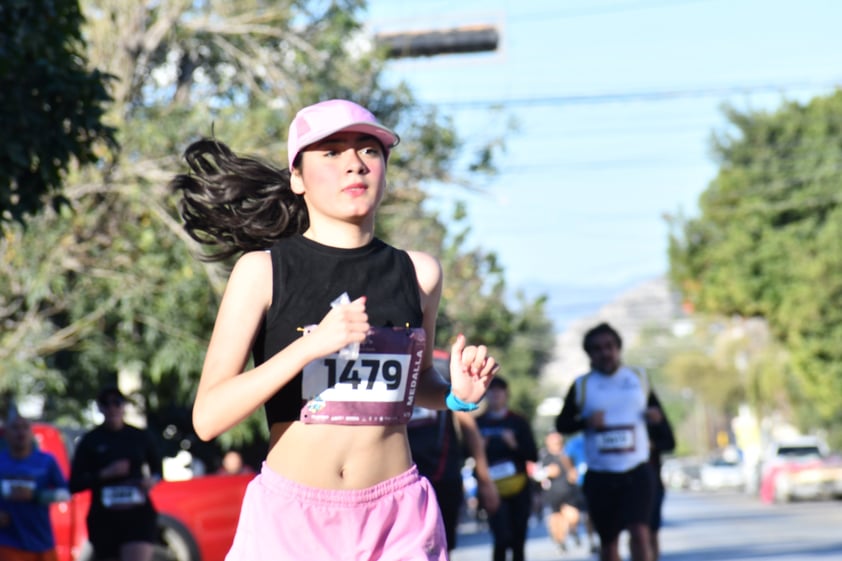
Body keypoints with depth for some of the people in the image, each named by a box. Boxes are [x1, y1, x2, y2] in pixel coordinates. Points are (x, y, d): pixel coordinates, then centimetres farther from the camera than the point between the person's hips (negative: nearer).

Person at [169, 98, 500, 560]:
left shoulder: (418, 274, 6)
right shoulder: (263, 271, -4)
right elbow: (207, 417, -12)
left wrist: (458, 395, 2)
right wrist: (311, 345, -21)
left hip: (399, 521, 3)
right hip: (289, 518, -3)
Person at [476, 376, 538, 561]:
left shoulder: (518, 421, 5)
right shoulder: (478, 423, 4)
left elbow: (533, 455, 1)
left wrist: (515, 445, -16)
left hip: (518, 487, 2)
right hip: (493, 488, -2)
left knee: (518, 540, 6)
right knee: (503, 537, -15)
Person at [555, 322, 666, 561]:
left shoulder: (639, 378, 8)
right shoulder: (581, 385, 4)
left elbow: (655, 407, 21)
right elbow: (562, 424, 7)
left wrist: (655, 415, -4)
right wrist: (585, 422, -13)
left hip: (637, 471, 0)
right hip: (600, 476, 1)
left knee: (639, 532, -17)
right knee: (608, 541, 9)